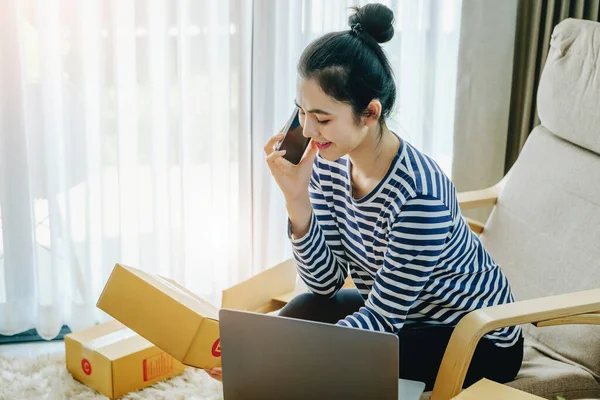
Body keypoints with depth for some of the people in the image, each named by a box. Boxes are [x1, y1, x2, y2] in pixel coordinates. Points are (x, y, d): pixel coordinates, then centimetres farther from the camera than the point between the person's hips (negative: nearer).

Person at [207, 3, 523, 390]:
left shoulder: (418, 193, -33)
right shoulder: (328, 162, -12)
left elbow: (381, 319, -26)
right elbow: (326, 283, -11)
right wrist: (296, 199, -26)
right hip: (402, 315, 6)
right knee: (300, 315, -14)